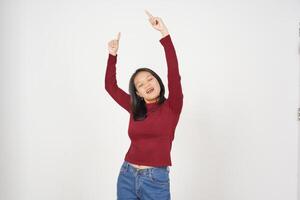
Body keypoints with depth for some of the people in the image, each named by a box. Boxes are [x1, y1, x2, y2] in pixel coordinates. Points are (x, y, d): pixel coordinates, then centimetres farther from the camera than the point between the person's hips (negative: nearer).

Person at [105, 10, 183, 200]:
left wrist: (164, 33, -22)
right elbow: (110, 86, 13)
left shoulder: (171, 107, -3)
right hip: (127, 177, 4)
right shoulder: (135, 109, 9)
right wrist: (113, 54, 5)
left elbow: (174, 74, -16)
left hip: (156, 180, -4)